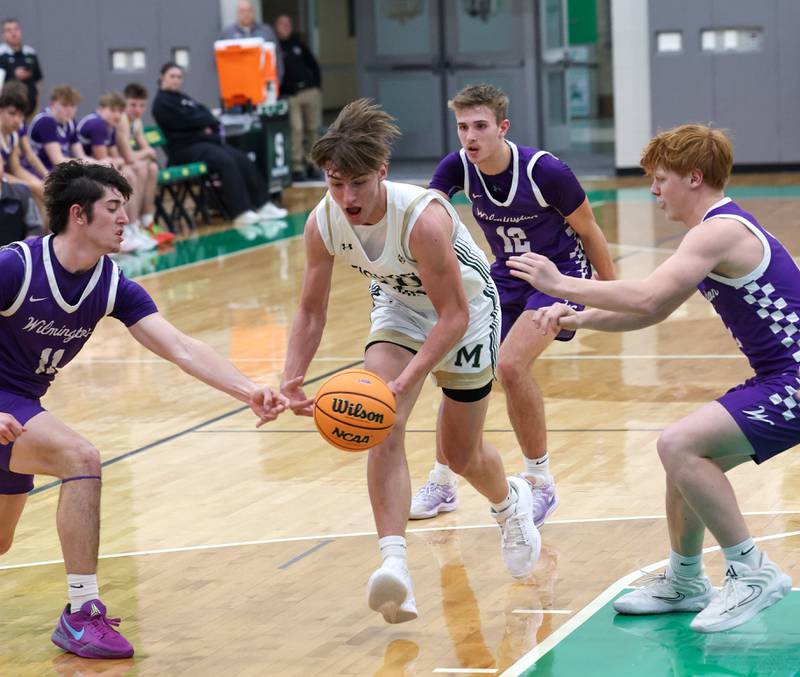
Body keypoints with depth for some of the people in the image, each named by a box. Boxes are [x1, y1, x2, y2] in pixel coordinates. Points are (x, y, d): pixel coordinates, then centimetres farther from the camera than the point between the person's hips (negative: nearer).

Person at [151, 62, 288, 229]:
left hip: (206, 141, 9)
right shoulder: (161, 102, -3)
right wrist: (207, 121, 0)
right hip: (186, 148, -9)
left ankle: (262, 205, -6)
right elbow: (186, 121, -15)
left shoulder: (183, 98, 24)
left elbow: (205, 114, 14)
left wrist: (210, 126, -9)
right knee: (226, 162, -29)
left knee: (242, 160, -6)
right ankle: (242, 213, -35)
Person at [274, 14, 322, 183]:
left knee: (313, 129, 4)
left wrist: (317, 86, 11)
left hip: (311, 92, 5)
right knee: (295, 131, -13)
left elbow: (313, 65, 22)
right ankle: (297, 167, -11)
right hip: (289, 96, -5)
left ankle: (312, 165, 11)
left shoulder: (298, 43, 17)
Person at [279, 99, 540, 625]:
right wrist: (292, 377, -26)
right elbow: (312, 311, -9)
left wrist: (405, 383, -45)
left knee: (462, 454, 9)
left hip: (466, 309, -4)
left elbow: (454, 316, -35)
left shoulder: (423, 217, -39)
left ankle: (510, 502, 45)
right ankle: (394, 562, -29)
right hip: (399, 306, 4)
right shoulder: (322, 223, -22)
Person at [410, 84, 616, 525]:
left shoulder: (545, 171, -25)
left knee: (510, 364, -26)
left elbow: (588, 232, -11)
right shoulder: (457, 167, -12)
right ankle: (442, 484, 22)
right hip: (507, 277, 6)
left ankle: (540, 483, -8)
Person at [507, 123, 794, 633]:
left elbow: (647, 297, -27)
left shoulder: (719, 231, -16)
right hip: (779, 381, 11)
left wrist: (561, 284, -17)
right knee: (687, 456, 17)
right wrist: (578, 318, 7)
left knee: (680, 445, -21)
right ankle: (685, 582, 31)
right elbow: (653, 311, 19)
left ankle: (752, 572, -13)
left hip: (792, 384, -11)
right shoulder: (722, 229, 18)